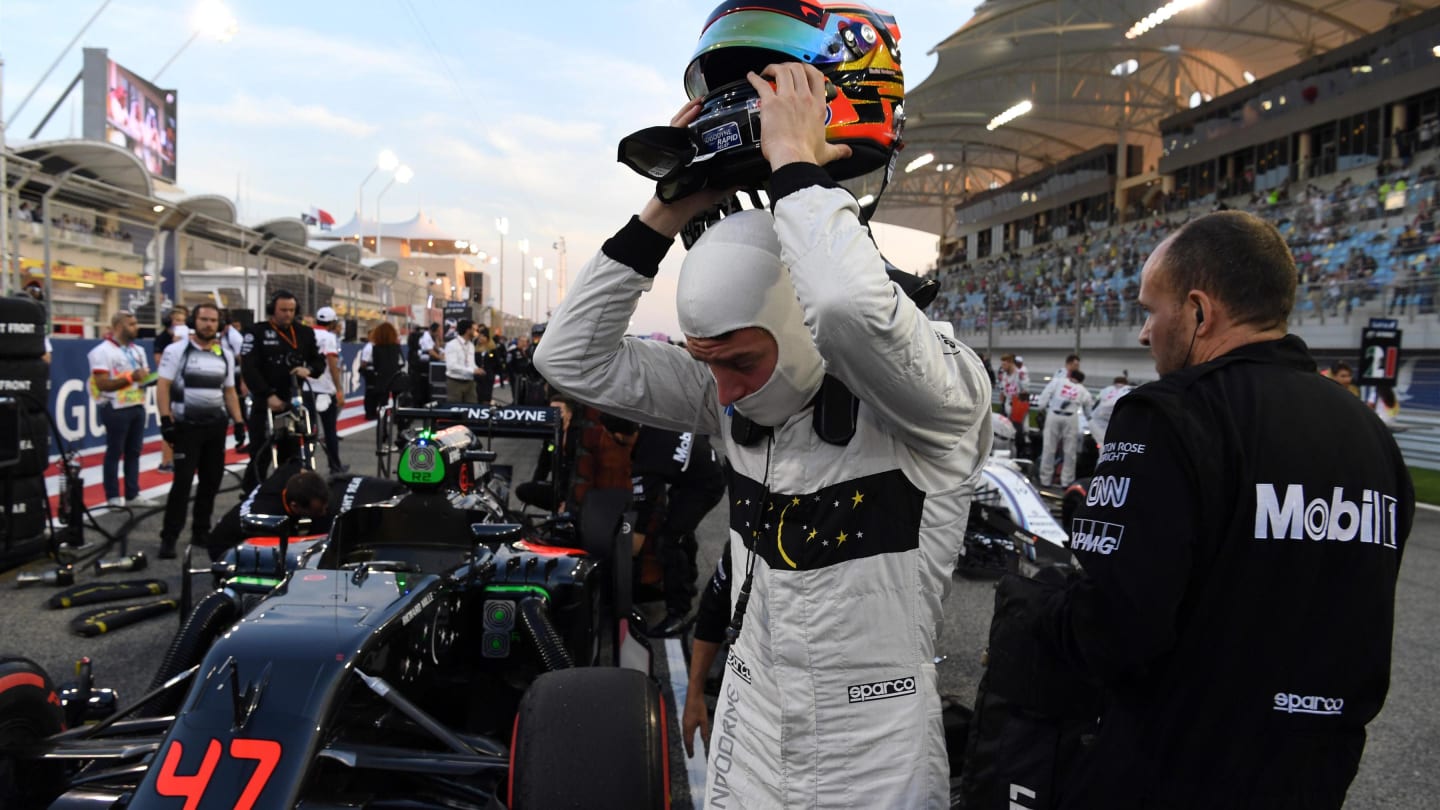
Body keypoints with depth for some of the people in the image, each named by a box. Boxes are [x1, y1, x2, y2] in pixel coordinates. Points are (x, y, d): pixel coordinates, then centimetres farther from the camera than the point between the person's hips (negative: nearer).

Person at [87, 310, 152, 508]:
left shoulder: (138, 350, 13)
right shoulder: (102, 351, -11)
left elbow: (146, 375, 19)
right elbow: (103, 384, -17)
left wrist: (148, 378, -3)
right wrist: (130, 377, -23)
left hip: (137, 406, 7)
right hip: (116, 409, -7)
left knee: (134, 451, 11)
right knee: (115, 452, 2)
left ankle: (132, 495, 18)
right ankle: (113, 496, 10)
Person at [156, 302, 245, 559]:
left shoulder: (226, 355, 12)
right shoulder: (177, 350, -4)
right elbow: (163, 386, -8)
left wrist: (239, 421, 8)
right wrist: (166, 420, -16)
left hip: (216, 425, 5)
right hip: (187, 425, -5)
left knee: (212, 480, 8)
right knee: (183, 480, -9)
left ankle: (201, 532, 20)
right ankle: (169, 537, -2)